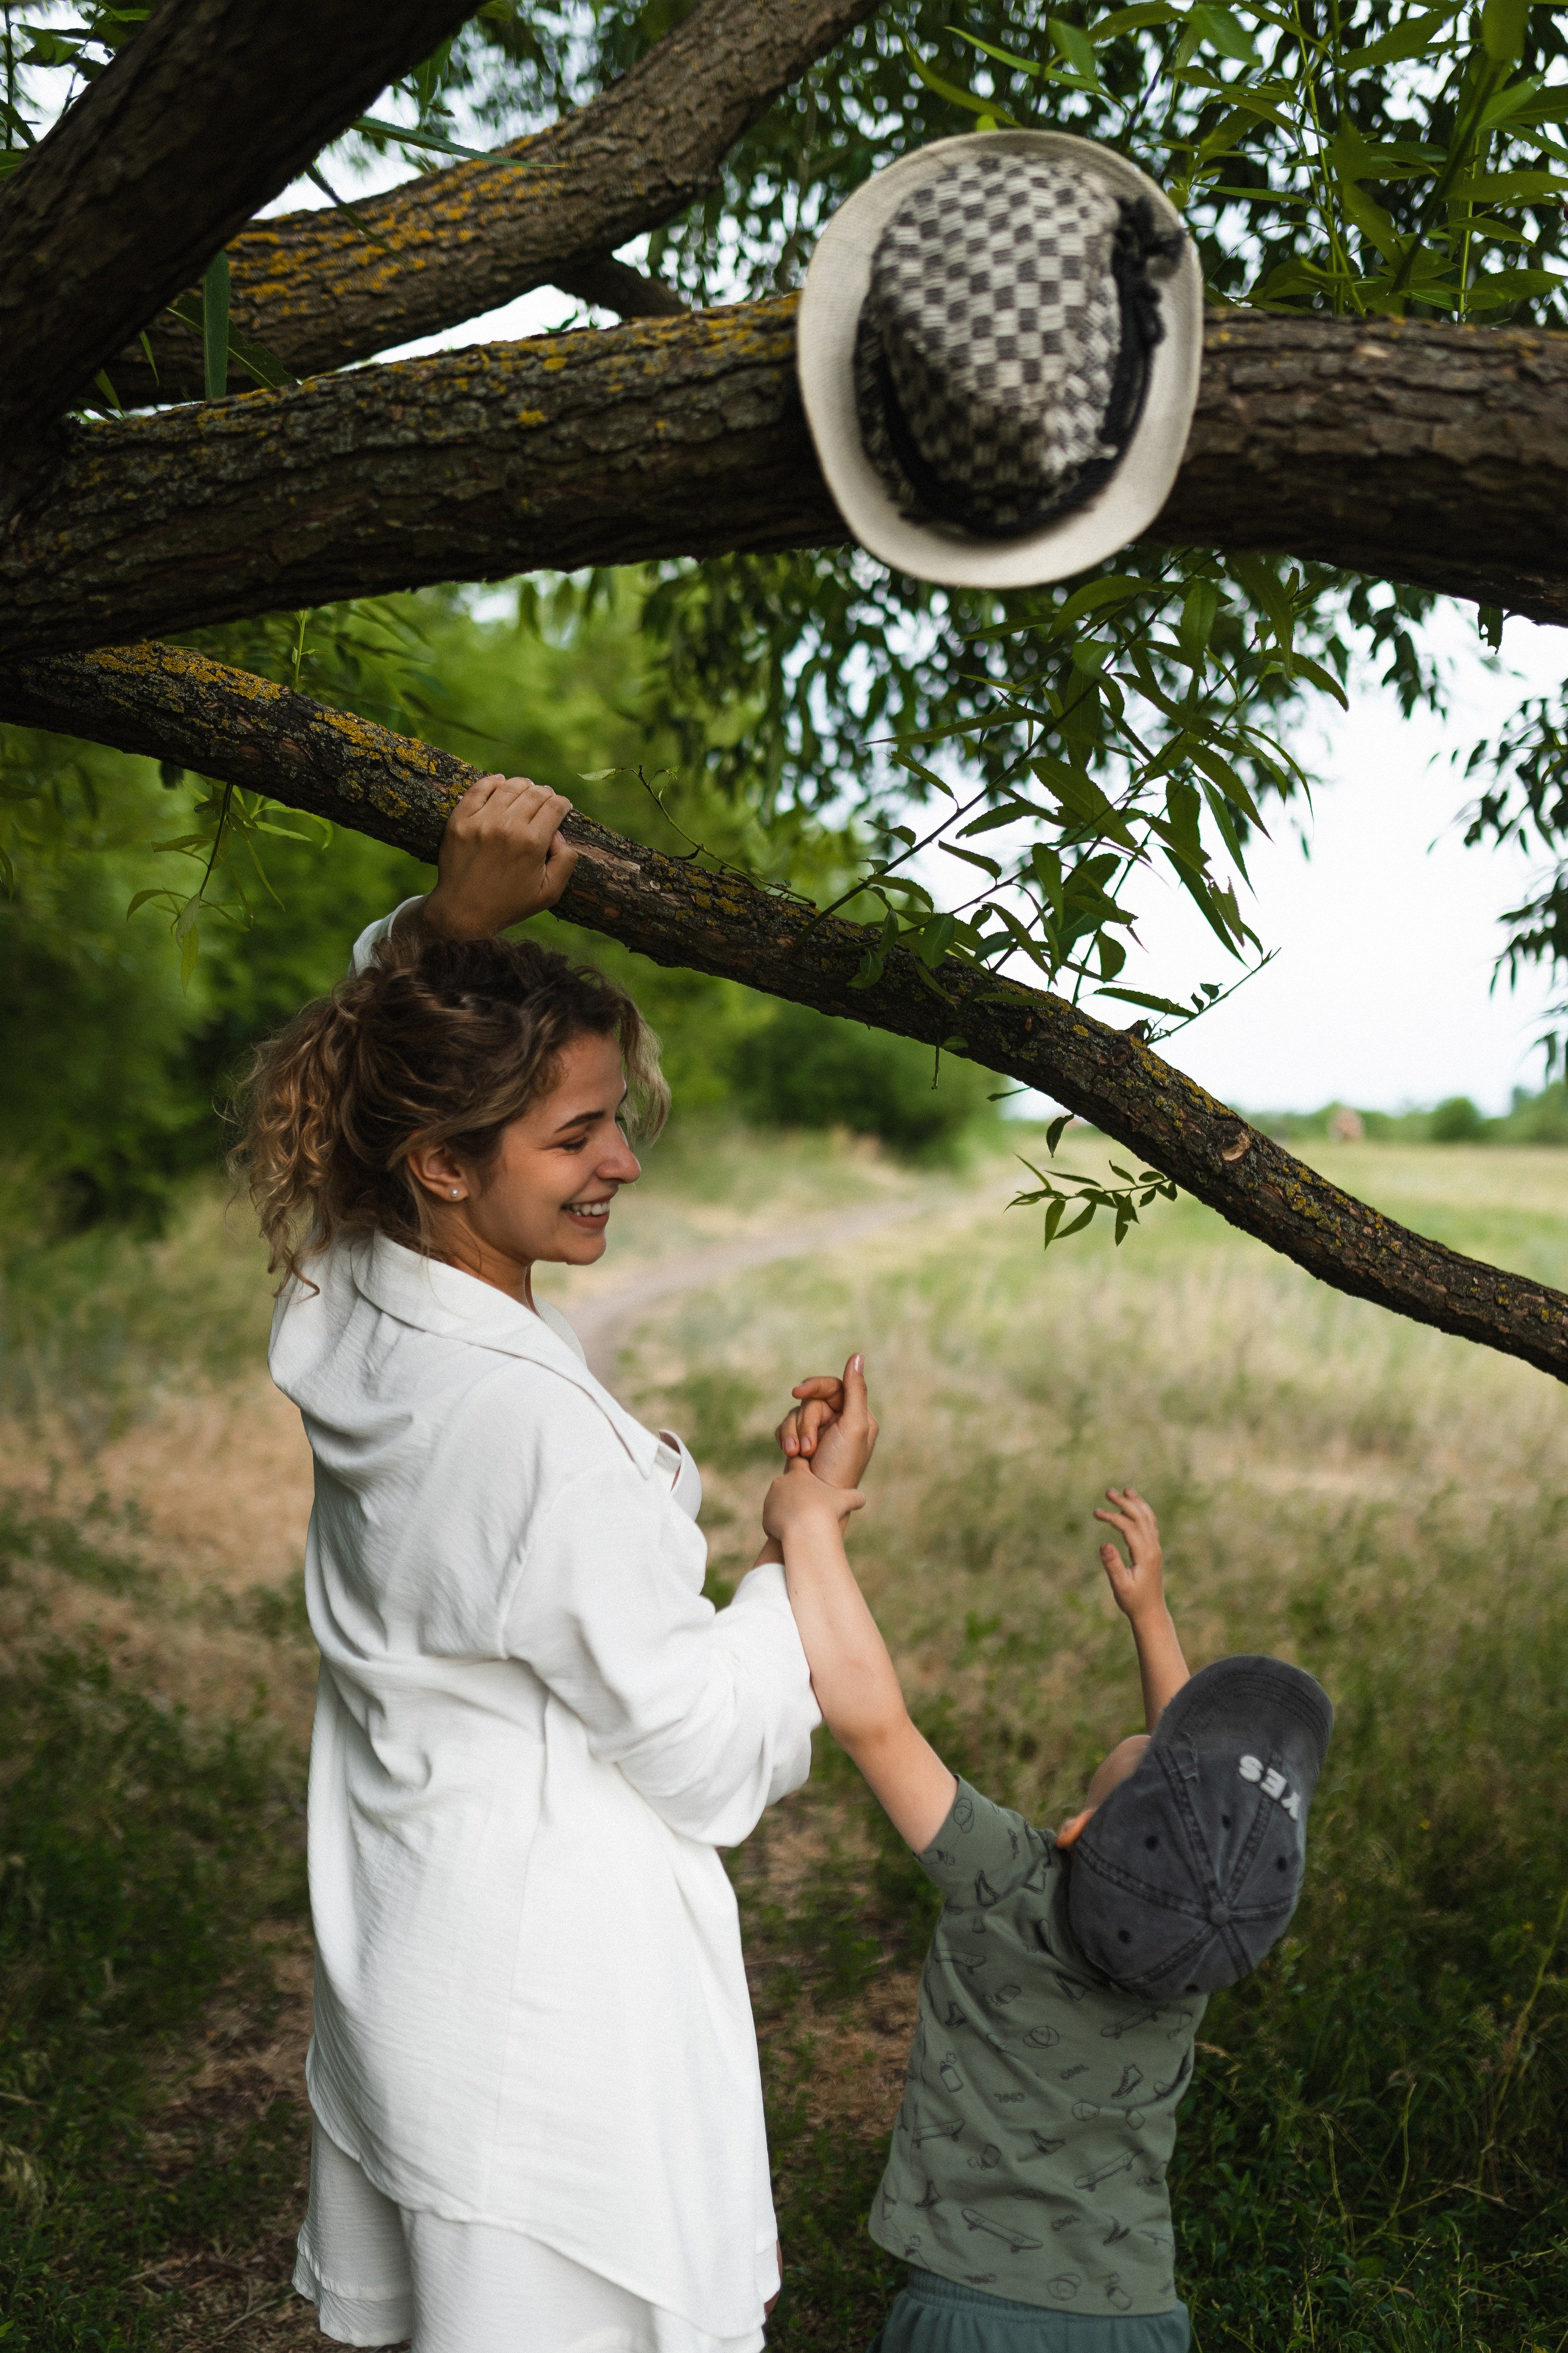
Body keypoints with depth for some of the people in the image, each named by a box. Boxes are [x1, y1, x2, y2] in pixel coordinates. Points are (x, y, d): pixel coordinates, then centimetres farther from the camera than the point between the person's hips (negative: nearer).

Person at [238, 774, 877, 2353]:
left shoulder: (350, 1317, -7)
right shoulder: (533, 1426, -30)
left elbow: (393, 1054, 11)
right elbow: (711, 1750, -18)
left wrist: (460, 914, -6)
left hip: (400, 1943, 8)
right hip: (548, 1986, -8)